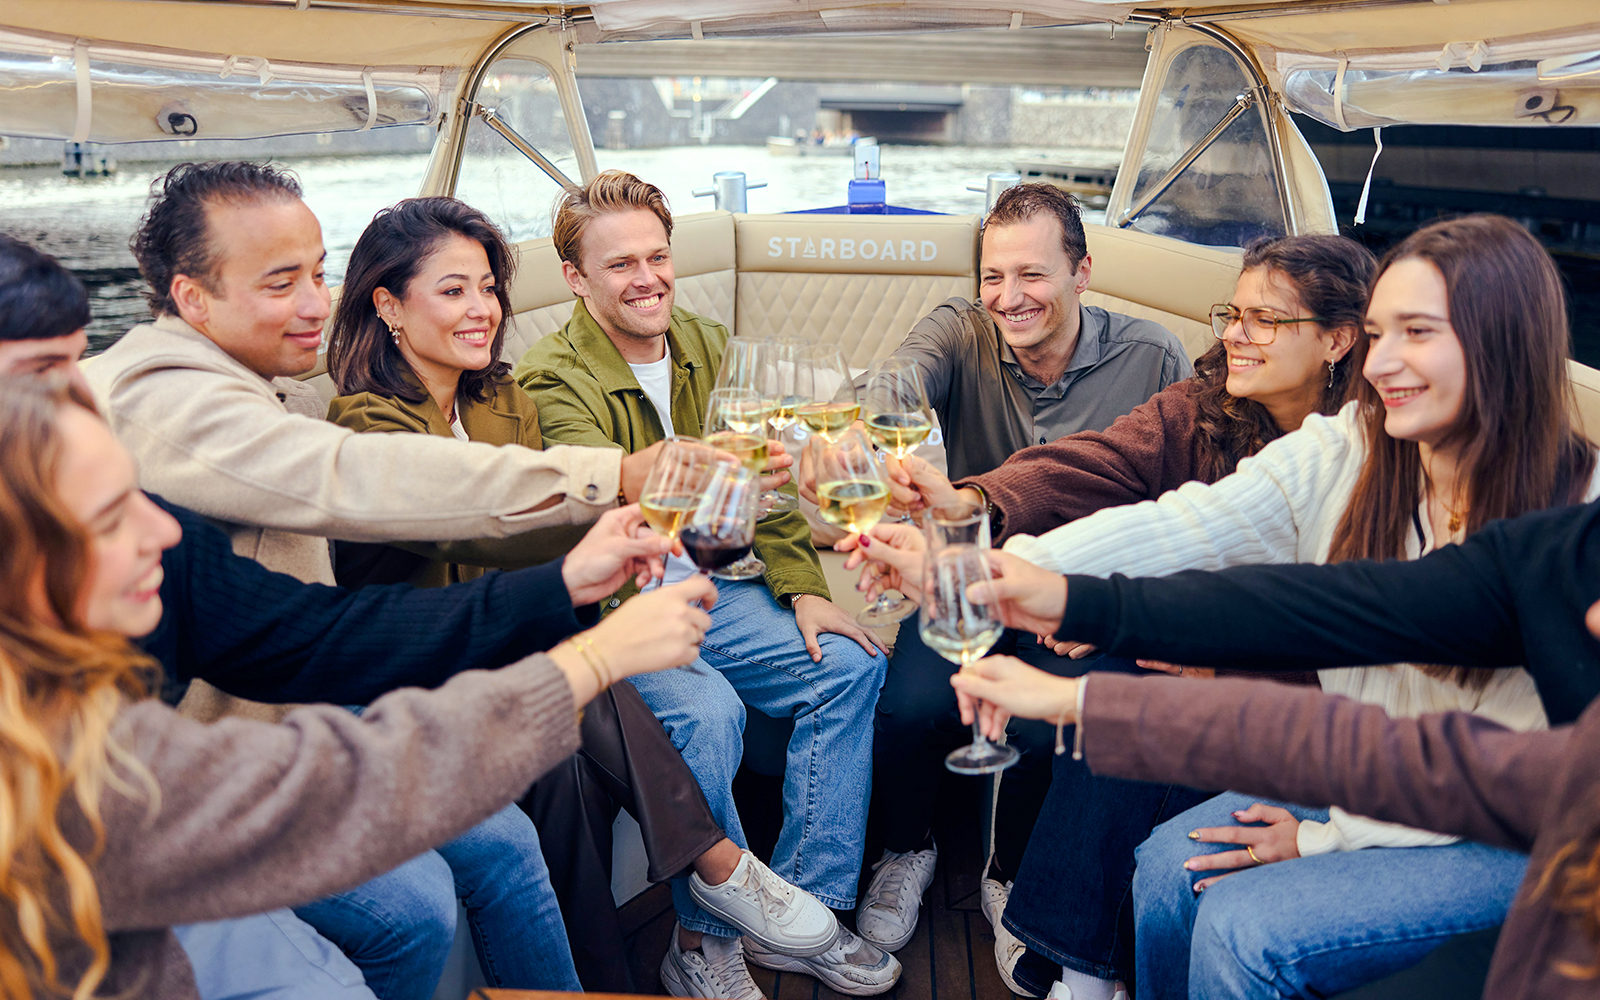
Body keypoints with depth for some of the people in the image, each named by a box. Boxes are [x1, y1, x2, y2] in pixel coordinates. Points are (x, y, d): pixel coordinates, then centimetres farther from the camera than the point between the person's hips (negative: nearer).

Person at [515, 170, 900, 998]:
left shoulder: (706, 349, 8)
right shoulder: (553, 381, -13)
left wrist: (804, 587, 0)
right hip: (610, 607, -6)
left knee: (851, 665, -9)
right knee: (708, 712, -31)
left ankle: (801, 909, 0)